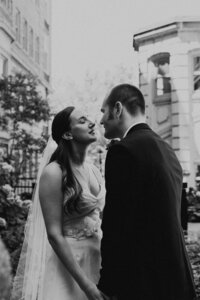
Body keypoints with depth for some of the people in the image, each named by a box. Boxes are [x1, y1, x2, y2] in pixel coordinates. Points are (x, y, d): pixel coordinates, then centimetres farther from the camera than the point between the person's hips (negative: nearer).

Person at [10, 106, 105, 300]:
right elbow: (54, 234, -19)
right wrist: (85, 284, -21)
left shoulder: (93, 170, 5)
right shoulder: (54, 173, -16)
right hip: (66, 263, -7)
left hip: (96, 258, 7)